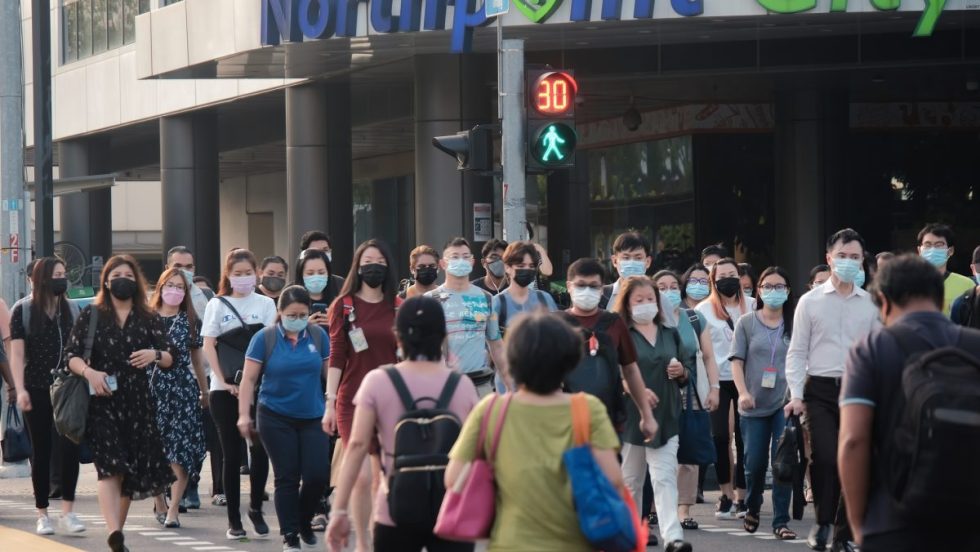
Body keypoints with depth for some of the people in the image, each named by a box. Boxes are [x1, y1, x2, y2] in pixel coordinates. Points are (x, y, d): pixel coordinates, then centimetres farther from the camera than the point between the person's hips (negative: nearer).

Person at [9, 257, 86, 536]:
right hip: (37, 391, -2)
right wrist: (20, 390, -12)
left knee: (71, 447, -9)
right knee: (41, 451, 4)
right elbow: (17, 353, -4)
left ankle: (67, 512, -6)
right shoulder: (23, 311, 0)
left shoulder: (71, 310, 9)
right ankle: (42, 515, 12)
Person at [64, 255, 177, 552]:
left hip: (138, 403, 3)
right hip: (102, 402, -3)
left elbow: (170, 357, 10)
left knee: (133, 472, 5)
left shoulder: (149, 319, 12)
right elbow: (71, 355, 0)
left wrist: (155, 355, -12)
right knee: (110, 468, -18)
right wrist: (89, 372, -19)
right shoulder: (91, 315, 6)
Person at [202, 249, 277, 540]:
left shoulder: (266, 304, 7)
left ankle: (256, 508, 14)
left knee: (260, 449, -4)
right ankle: (234, 519, 6)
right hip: (225, 389, 0)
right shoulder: (217, 305, 6)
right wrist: (226, 382, -10)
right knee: (232, 454, 1)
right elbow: (209, 346, 1)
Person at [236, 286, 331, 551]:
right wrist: (244, 415, -8)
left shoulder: (318, 335, 0)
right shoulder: (265, 338, -6)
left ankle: (304, 520, 23)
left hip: (313, 417, 2)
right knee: (287, 477, 1)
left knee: (318, 476, -5)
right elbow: (249, 379, -3)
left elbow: (330, 372, 9)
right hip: (276, 418, -2)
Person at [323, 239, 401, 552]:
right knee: (362, 476, -9)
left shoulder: (397, 308, 9)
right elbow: (336, 357, -1)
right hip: (353, 400, -2)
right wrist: (330, 402, -8)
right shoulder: (344, 306, 2)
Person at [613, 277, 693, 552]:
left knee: (665, 476, -8)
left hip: (665, 417, 2)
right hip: (631, 416, -2)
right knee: (631, 480, 9)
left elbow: (689, 367, 17)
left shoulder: (670, 334, 13)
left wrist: (682, 372, -4)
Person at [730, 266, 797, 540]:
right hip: (754, 405, 1)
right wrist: (743, 392, -12)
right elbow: (737, 361, 1)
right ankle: (752, 510, 30)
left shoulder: (794, 324, 3)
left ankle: (781, 521, -2)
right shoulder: (747, 322, 3)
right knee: (754, 463, 5)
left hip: (785, 404, -1)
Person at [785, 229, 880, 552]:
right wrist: (796, 395, -4)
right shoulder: (810, 302, 4)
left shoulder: (870, 305, 8)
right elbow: (797, 352, 4)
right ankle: (823, 522, 2)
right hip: (820, 391, -2)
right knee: (825, 458, -16)